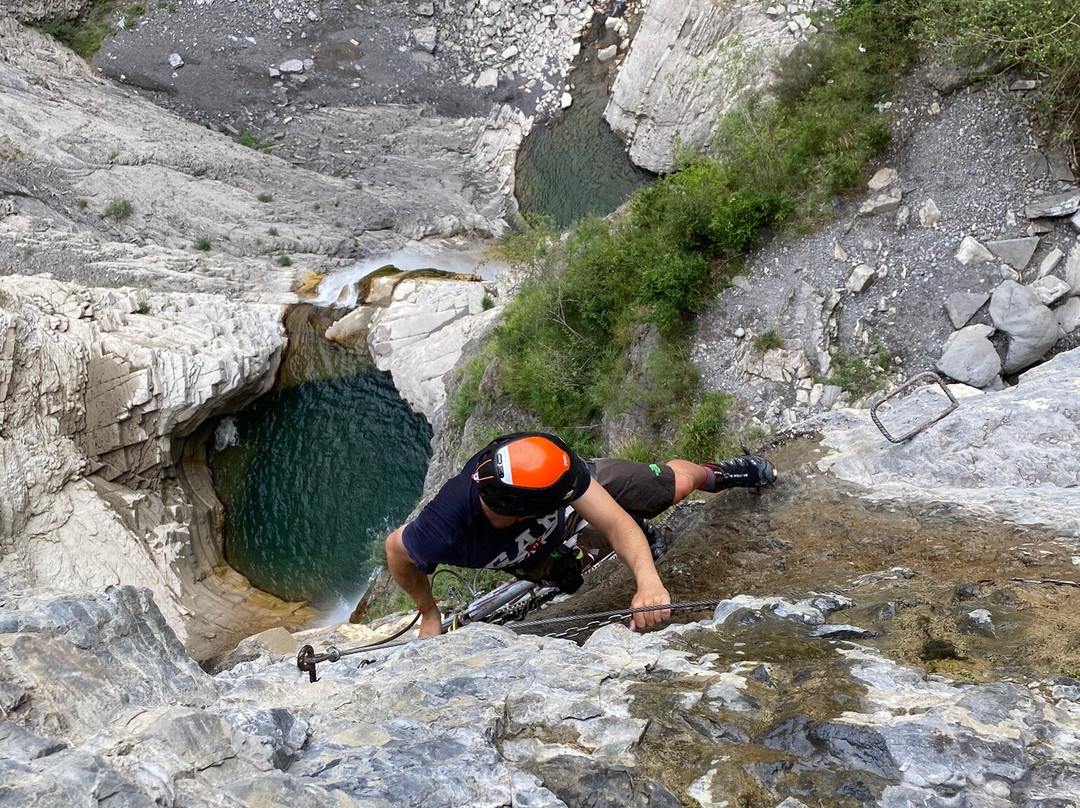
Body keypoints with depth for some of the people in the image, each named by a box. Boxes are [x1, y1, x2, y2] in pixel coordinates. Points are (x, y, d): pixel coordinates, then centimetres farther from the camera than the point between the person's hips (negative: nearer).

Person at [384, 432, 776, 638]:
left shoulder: (544, 460, -47)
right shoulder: (441, 534, -48)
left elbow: (614, 520, -43)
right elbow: (397, 548, -24)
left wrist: (648, 580, -60)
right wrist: (428, 612, -10)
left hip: (590, 489, 0)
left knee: (677, 483, 10)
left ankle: (717, 473, 45)